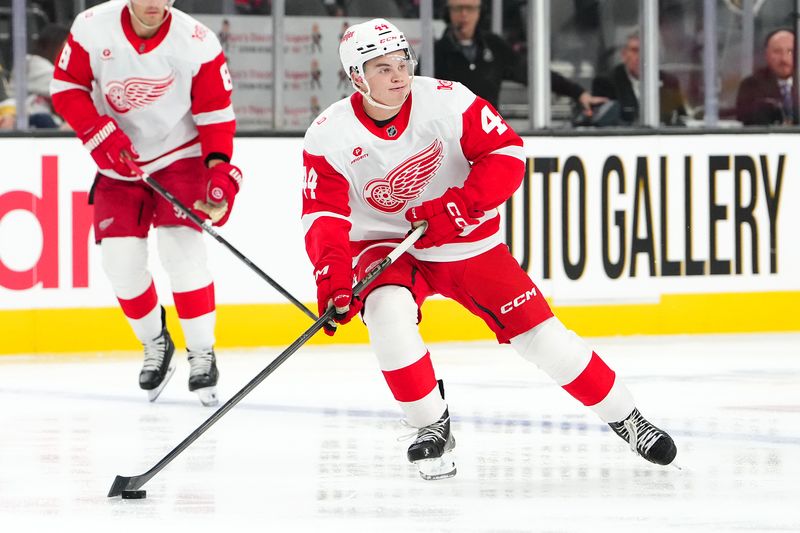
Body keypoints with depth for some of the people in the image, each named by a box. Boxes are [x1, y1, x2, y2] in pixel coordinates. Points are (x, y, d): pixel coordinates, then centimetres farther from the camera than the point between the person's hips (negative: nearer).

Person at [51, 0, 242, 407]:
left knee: (181, 247, -17)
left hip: (179, 156, -2)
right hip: (118, 161, 2)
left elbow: (216, 114, -10)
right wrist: (100, 134, -18)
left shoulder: (198, 43, -18)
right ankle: (155, 345, 22)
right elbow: (66, 88, -6)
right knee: (121, 259, -3)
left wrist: (221, 169, -21)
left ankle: (202, 354, -3)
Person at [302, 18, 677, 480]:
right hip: (386, 247, 0)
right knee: (388, 313, -31)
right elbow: (324, 217, -19)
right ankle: (433, 428, -12)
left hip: (466, 242, 0)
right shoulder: (329, 137, -17)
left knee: (539, 334, -4)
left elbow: (506, 154, -14)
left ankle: (625, 417, 14)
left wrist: (461, 205, -27)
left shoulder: (448, 101, -18)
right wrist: (332, 278, -35)